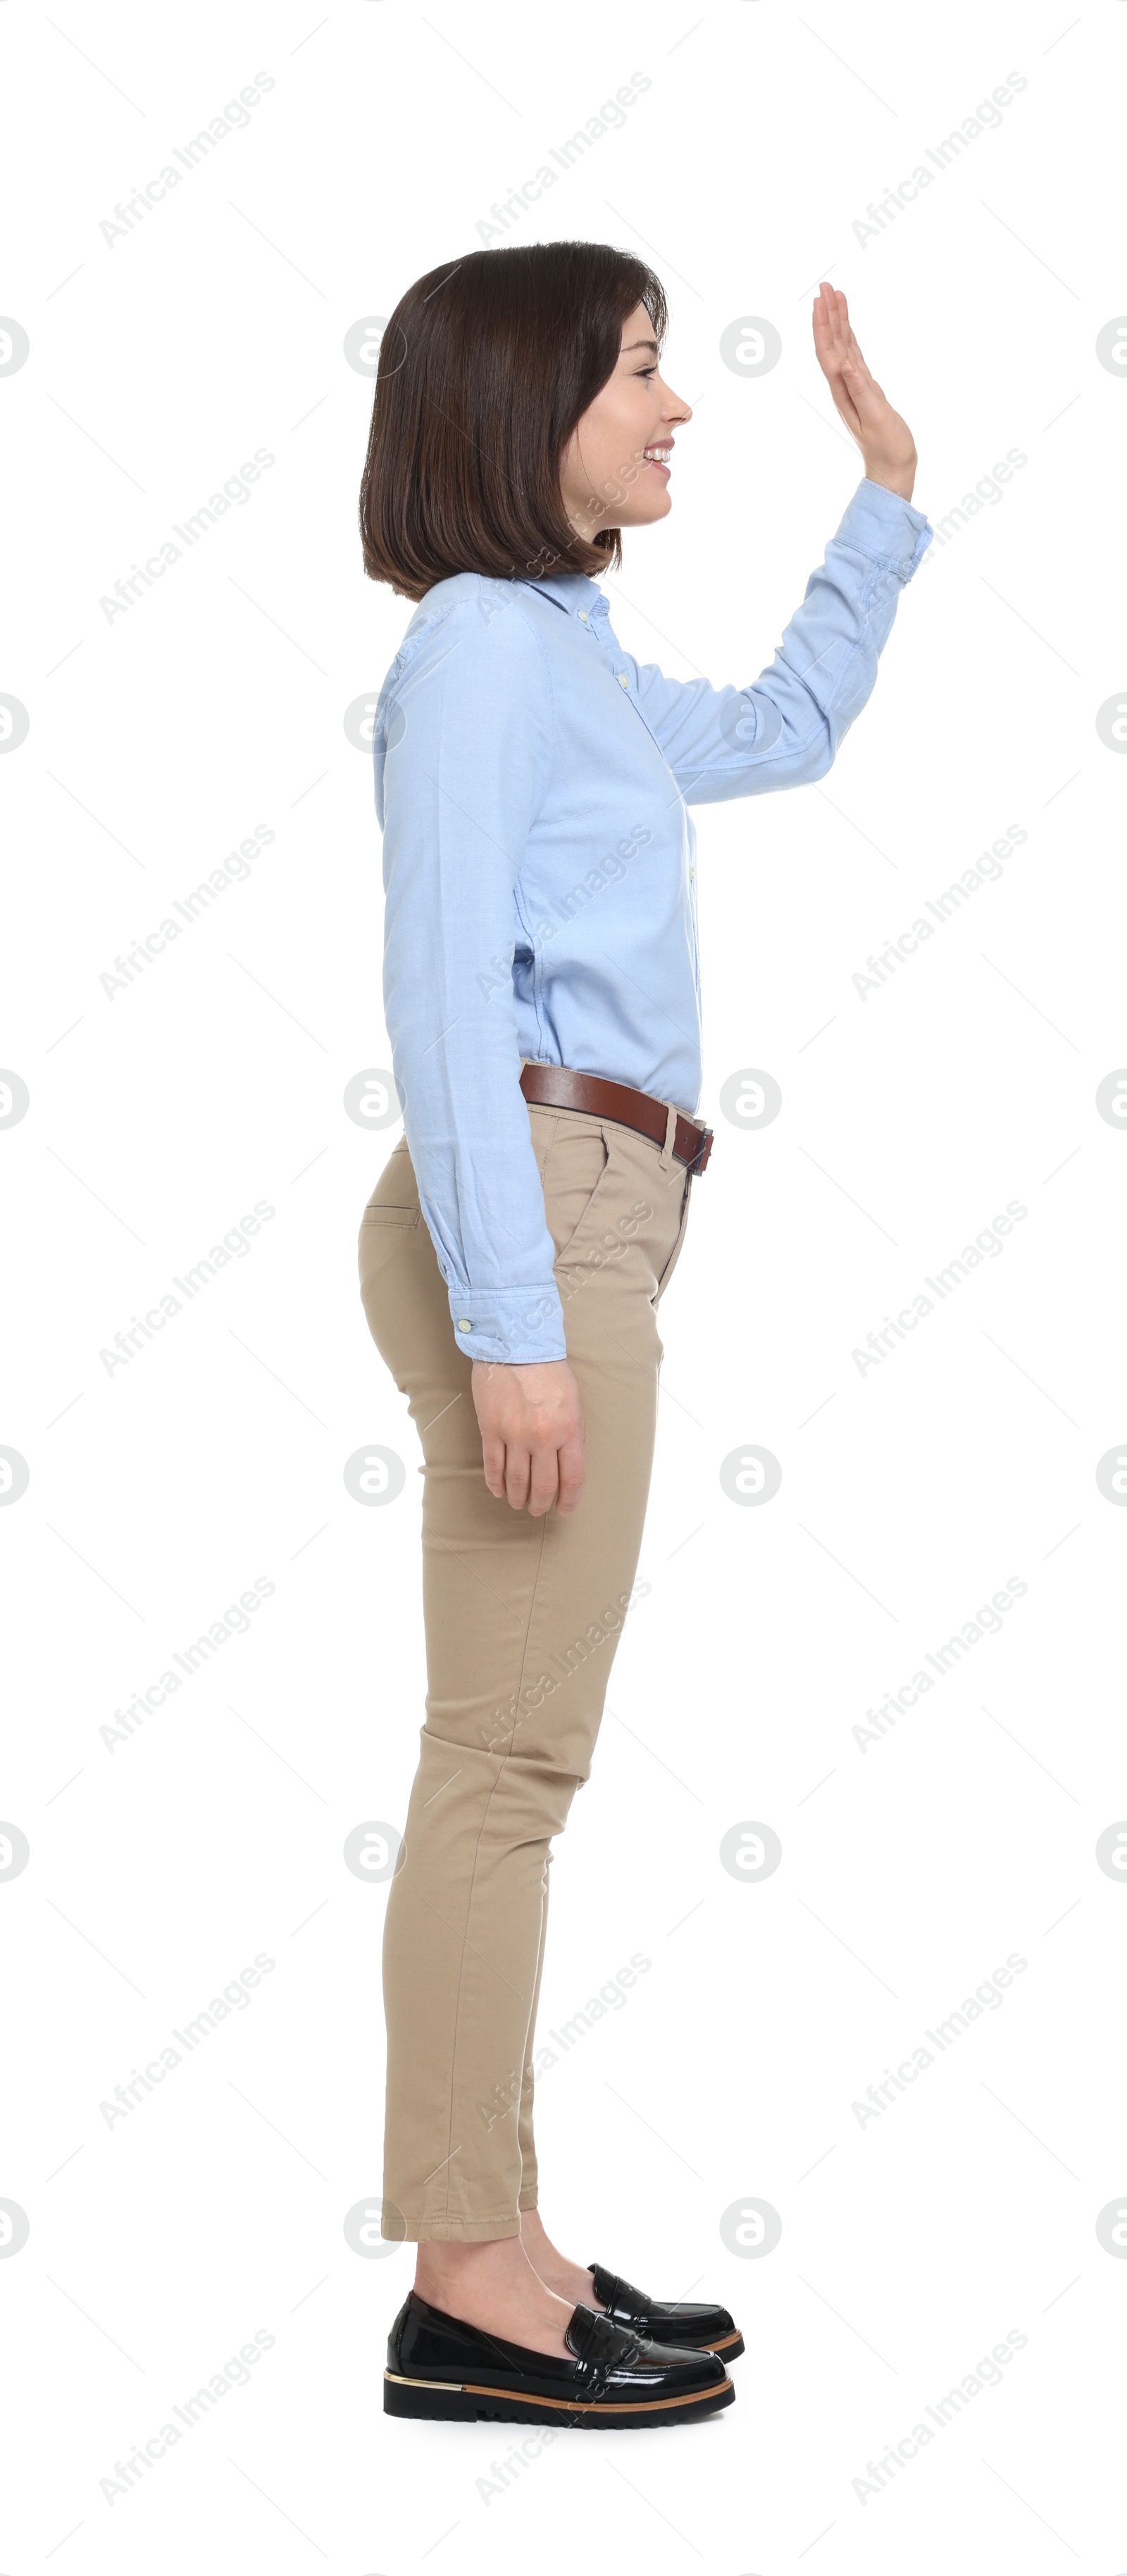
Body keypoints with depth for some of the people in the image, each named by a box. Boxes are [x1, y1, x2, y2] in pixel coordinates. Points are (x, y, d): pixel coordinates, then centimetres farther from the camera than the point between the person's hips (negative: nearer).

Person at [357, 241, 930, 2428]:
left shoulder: (570, 659, 22)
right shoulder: (477, 641, -6)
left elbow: (785, 733, 40)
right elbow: (445, 999, -15)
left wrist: (885, 493, 36)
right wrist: (511, 1321, -20)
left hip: (590, 1221, 10)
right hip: (532, 1208, -10)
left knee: (516, 1754, 9)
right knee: (510, 1753, -9)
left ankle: (488, 2242, 16)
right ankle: (466, 2288, -2)